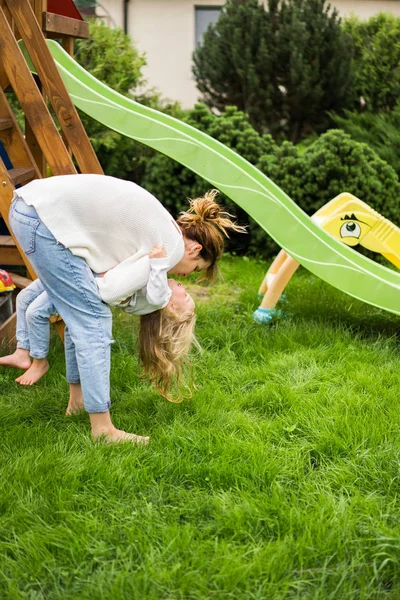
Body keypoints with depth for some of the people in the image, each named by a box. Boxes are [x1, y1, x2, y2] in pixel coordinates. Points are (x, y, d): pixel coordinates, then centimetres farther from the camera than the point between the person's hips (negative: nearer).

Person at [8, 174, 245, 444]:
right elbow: (110, 291, -8)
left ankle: (77, 400, 34)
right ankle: (103, 429, 1)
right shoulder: (174, 247, -6)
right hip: (46, 219, -10)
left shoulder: (159, 222, 20)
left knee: (81, 315, 20)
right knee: (94, 320, -4)